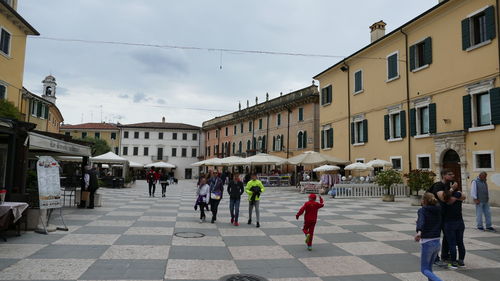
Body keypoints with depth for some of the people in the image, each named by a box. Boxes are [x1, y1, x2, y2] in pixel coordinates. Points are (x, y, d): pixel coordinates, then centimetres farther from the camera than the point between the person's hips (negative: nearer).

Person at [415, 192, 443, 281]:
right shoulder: (438, 210, 6)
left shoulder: (422, 210, -9)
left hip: (426, 243, -6)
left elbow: (421, 221, -29)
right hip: (437, 242, 6)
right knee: (429, 268, 22)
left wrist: (419, 232, -45)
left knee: (424, 269, 5)